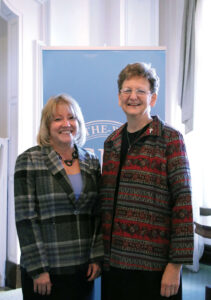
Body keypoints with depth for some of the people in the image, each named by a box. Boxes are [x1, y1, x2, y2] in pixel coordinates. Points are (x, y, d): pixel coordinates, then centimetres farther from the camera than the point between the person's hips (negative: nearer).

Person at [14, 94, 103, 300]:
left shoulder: (91, 162, 6)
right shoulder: (29, 161, -6)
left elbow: (98, 215, 8)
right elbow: (25, 218, -10)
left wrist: (97, 257, 2)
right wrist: (37, 270, -11)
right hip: (45, 270, -3)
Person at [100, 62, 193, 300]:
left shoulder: (170, 139, -5)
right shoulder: (112, 143, 10)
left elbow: (183, 201, -10)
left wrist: (176, 264, -13)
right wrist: (100, 256, 12)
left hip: (153, 265, -4)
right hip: (113, 262, 5)